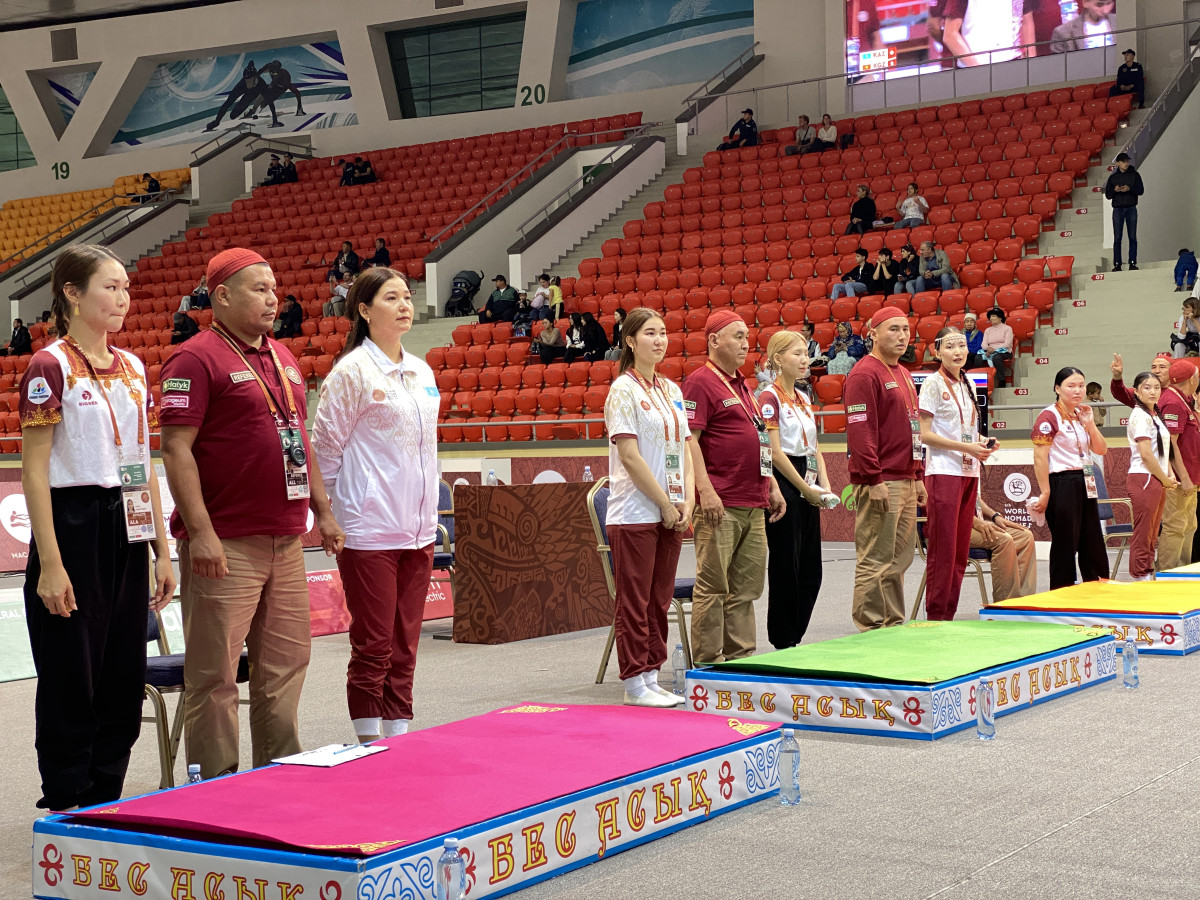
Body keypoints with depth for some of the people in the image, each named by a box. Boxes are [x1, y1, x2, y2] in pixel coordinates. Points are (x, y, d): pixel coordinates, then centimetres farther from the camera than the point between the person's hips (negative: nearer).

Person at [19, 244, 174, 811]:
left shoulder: (131, 368, 11)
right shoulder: (50, 367, -10)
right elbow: (34, 471, -12)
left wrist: (161, 550, 12)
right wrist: (50, 563, -18)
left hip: (126, 532, 7)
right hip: (73, 529, -7)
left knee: (123, 680, 10)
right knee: (72, 681, 0)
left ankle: (107, 808, 21)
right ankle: (69, 815, 12)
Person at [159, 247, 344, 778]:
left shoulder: (283, 359, 17)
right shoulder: (196, 360, -9)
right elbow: (176, 448, -15)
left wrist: (322, 510, 19)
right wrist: (200, 532, -20)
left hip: (286, 541, 8)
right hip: (226, 546, -8)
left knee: (285, 663, 14)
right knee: (215, 673, -2)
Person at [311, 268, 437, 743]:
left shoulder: (421, 372, 14)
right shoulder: (351, 372, -8)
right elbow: (326, 447, -5)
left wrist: (430, 515, 17)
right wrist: (333, 514, -2)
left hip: (417, 531, 7)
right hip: (370, 532, -7)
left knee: (404, 648, 10)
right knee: (372, 648, -1)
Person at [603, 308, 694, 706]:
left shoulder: (671, 390, 14)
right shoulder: (624, 390, -8)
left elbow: (684, 448, 15)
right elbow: (630, 454, -14)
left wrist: (688, 501, 2)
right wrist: (665, 504, -13)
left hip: (672, 513, 7)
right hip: (635, 512, -7)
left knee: (659, 599, 10)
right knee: (634, 601, -2)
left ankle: (651, 676, 17)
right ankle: (635, 683, 4)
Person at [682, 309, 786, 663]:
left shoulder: (741, 385, 21)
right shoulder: (700, 382, -7)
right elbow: (689, 439, -15)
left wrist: (772, 487, 23)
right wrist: (705, 489, -22)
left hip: (754, 505, 9)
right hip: (721, 505, -9)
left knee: (746, 587, 11)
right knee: (713, 586, -5)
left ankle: (741, 657, 17)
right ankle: (707, 663, -1)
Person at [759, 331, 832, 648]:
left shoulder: (803, 399, 15)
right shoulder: (770, 397, -10)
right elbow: (775, 452, -16)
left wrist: (823, 484, 3)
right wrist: (806, 489, -15)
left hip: (807, 490, 8)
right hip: (783, 484, -8)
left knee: (810, 569, 8)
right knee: (786, 566, -3)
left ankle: (795, 638, 17)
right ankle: (782, 642, 6)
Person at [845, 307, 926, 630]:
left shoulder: (903, 374, 19)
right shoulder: (864, 374, -11)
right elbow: (859, 431, -18)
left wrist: (918, 476, 20)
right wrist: (874, 481, -21)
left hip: (906, 482, 10)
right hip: (880, 484, -10)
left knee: (900, 559, 14)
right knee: (875, 561, -6)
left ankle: (894, 625, 22)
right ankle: (871, 629, -1)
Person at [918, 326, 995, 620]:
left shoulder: (968, 383, 14)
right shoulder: (933, 384, -6)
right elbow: (925, 434, -11)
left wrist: (983, 443, 2)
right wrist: (966, 447, -16)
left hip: (969, 472, 7)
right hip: (943, 472, -7)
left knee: (961, 549, 7)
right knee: (943, 549, -6)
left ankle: (949, 613, 13)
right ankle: (936, 615, 0)